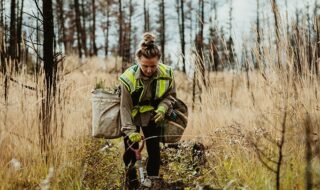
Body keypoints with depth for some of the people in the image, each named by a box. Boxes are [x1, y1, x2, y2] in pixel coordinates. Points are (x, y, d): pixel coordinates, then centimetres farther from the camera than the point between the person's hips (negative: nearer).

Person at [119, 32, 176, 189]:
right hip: (133, 118, -2)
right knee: (131, 153, 2)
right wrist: (130, 130, -29)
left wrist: (162, 108, -23)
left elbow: (170, 95, -3)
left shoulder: (166, 74, -21)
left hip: (152, 117, 2)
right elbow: (125, 106, -23)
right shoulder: (128, 78, -28)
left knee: (154, 151, 1)